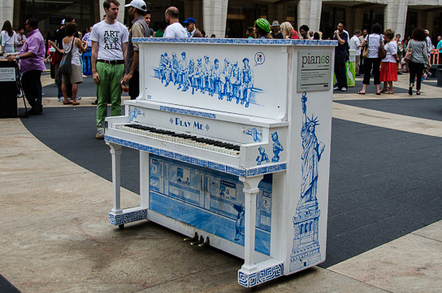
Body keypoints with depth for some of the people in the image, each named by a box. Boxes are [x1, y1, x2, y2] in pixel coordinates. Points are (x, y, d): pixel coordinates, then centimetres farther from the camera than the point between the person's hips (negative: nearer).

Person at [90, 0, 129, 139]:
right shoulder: (97, 27, 7)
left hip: (118, 66, 1)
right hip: (102, 65, -1)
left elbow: (125, 51, 11)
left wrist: (126, 71, 3)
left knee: (116, 100, 3)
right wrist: (94, 71, -3)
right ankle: (100, 127, 9)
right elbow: (94, 51, 5)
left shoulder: (122, 28, 11)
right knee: (102, 99, 3)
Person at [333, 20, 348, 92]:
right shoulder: (336, 33, 14)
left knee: (342, 71, -7)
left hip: (342, 55, -7)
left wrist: (337, 35, -19)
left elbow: (342, 42, -23)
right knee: (336, 71, 8)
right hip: (335, 54, 7)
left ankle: (344, 86, -2)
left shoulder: (345, 34, -7)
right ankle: (338, 85, 15)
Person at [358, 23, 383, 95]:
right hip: (377, 57, 1)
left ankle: (363, 90, -4)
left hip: (369, 56, 0)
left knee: (367, 72, 1)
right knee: (376, 72, 7)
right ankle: (378, 90, 7)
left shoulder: (368, 36, 1)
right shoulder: (380, 37, 0)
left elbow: (362, 45, 1)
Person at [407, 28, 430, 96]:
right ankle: (418, 90, 12)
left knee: (412, 75, 5)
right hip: (420, 62, -1)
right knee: (419, 76, 9)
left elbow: (408, 51, 3)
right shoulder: (423, 43, -4)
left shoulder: (411, 41, 0)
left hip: (412, 61, 1)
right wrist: (427, 62, 6)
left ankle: (411, 84, -23)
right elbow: (425, 53, -2)